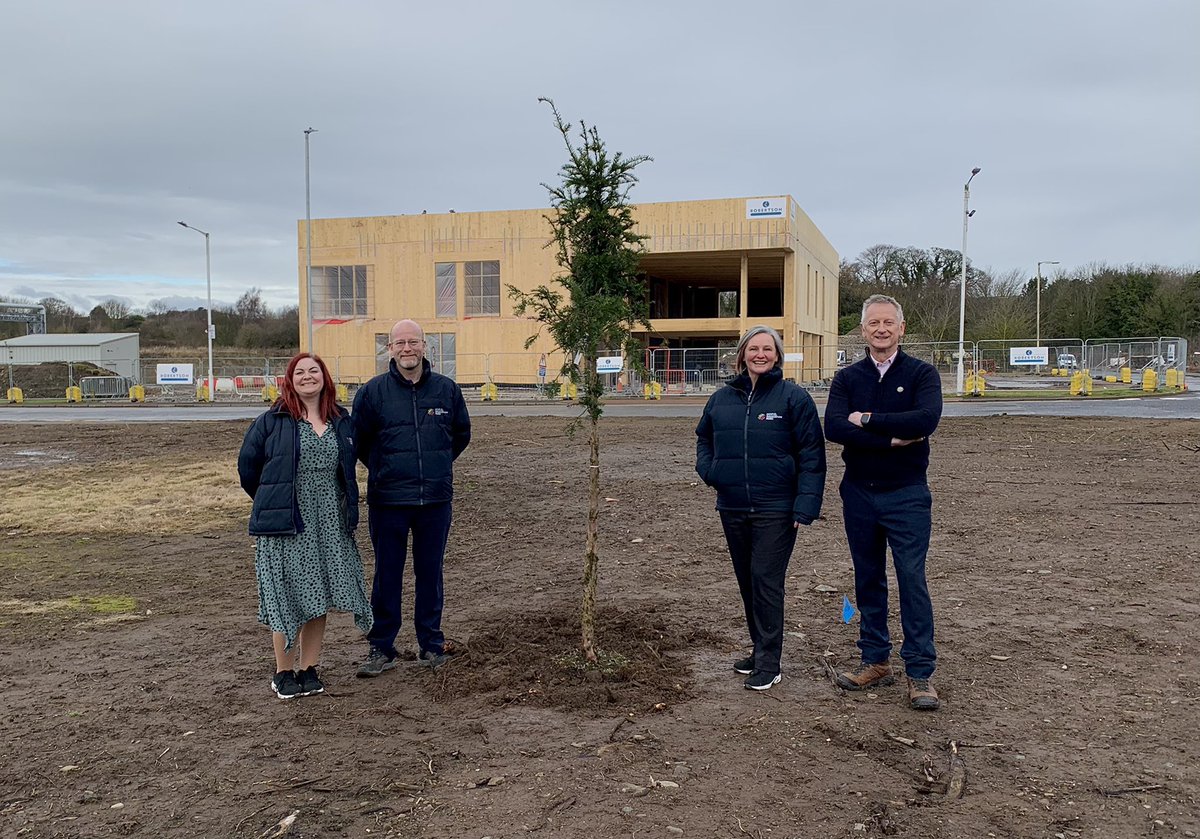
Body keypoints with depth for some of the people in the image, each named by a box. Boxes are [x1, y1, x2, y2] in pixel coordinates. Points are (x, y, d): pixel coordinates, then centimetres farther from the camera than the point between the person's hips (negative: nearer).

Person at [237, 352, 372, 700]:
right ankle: (283, 673, 15)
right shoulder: (272, 421, -4)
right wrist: (272, 503, 10)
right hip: (285, 526, -4)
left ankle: (309, 670, 21)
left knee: (318, 597, 9)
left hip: (329, 525, 4)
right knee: (287, 598, 1)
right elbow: (247, 464, 3)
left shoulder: (341, 420, 9)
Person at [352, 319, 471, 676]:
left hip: (436, 500, 2)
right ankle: (381, 648, 16)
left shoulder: (446, 389, 3)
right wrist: (384, 471, 12)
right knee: (387, 575, 5)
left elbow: (462, 434, 18)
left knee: (430, 572, 10)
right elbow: (359, 441, 9)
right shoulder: (372, 391, -2)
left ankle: (431, 643, 22)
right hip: (388, 501, -1)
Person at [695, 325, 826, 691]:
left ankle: (768, 662, 4)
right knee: (746, 580, 14)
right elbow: (703, 437, 26)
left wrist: (805, 506, -15)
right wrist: (708, 469, 8)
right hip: (732, 508, 6)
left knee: (766, 581, -6)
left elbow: (812, 455, -8)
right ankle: (761, 650, 28)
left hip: (775, 510, -5)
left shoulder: (793, 397, -5)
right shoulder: (722, 398, 9)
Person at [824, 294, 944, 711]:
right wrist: (892, 439, -18)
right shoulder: (847, 378, 5)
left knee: (912, 579, -4)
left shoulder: (921, 374, -2)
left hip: (906, 494, -3)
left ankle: (920, 673, 5)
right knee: (868, 579, 11)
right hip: (858, 493, 4)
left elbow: (926, 419, -22)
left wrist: (867, 419, -17)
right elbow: (833, 427, -12)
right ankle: (876, 661, 23)